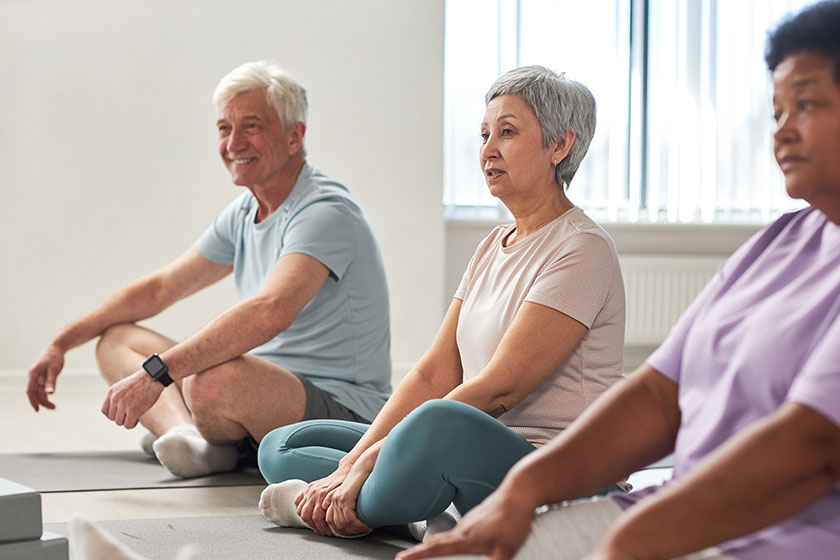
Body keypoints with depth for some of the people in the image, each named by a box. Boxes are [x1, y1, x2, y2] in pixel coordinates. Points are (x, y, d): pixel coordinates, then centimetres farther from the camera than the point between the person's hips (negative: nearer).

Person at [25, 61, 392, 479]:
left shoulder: (325, 213, -19)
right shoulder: (243, 214, 11)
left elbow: (270, 312, -36)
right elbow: (159, 289, 21)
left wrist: (156, 372, -38)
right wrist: (61, 344, 19)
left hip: (343, 408, -10)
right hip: (265, 391, 10)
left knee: (217, 378, -40)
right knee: (116, 339, 9)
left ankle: (210, 439, -6)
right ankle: (188, 434, -17)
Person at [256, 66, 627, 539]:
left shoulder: (581, 249, -11)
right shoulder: (494, 247, 17)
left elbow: (498, 390, -19)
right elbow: (435, 374, 8)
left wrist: (368, 461, -19)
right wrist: (352, 465, -6)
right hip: (481, 453, 9)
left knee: (440, 425, -41)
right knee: (283, 447, 6)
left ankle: (349, 508, -14)